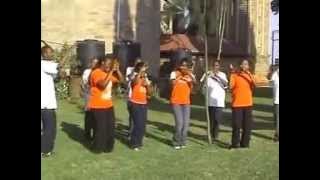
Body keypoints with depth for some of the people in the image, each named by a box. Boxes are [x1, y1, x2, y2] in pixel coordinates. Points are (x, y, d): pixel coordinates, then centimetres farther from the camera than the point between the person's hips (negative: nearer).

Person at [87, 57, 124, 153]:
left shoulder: (109, 73, 12)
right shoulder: (96, 73, -13)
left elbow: (120, 80, 15)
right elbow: (103, 84, -28)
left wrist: (117, 70, -1)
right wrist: (111, 71, -24)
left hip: (108, 105, 8)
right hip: (98, 106, -8)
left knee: (110, 127, 10)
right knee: (100, 128, -2)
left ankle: (108, 147, 23)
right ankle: (98, 147, 14)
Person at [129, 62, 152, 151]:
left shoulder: (145, 79, 11)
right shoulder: (134, 78, -7)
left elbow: (149, 93, 9)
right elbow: (135, 81, -34)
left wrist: (148, 85, -7)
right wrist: (140, 72, -31)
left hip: (144, 104, 6)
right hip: (135, 104, -6)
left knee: (143, 125, 8)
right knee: (138, 124, -11)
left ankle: (139, 142, 22)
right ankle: (134, 144, 2)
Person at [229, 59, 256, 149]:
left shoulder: (249, 75, 9)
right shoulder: (234, 75, -1)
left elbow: (254, 85, -7)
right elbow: (230, 86, -13)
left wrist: (249, 74, -17)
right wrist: (232, 73, -15)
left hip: (248, 104, 4)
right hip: (237, 104, -3)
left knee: (247, 125, 5)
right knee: (236, 125, -5)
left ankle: (245, 143, 16)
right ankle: (235, 143, 5)